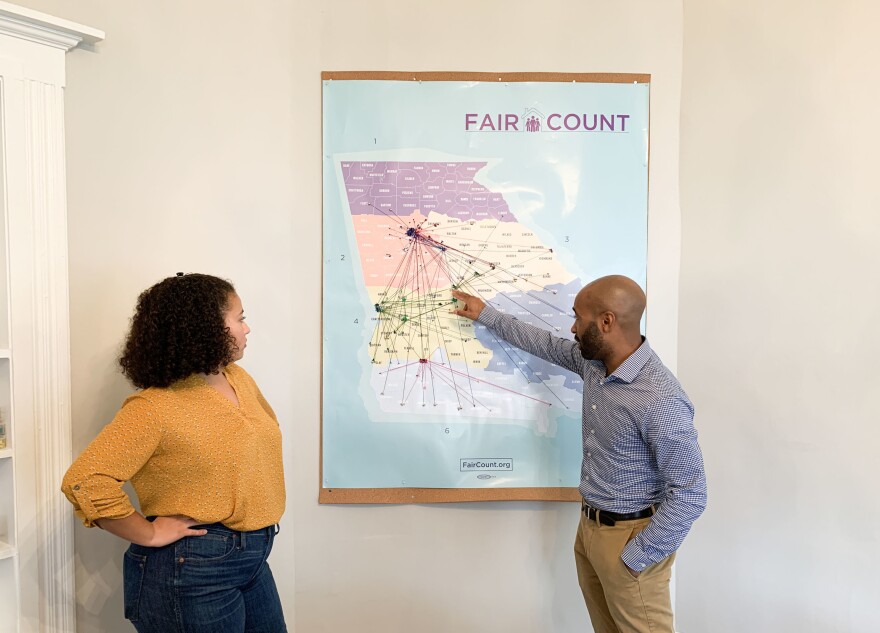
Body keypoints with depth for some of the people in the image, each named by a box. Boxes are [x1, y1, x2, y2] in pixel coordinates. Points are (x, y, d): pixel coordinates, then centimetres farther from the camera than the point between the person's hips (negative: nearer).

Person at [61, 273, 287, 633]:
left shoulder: (239, 379, 5)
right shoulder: (154, 408, -19)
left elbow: (266, 427, 23)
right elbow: (84, 481, -24)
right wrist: (150, 534, -16)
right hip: (193, 573, -7)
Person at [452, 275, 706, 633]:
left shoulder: (660, 400, -28)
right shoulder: (594, 362, -2)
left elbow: (690, 496, -24)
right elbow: (546, 345, 17)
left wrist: (633, 559, -20)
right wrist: (486, 315, 22)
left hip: (629, 537, -8)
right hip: (589, 527, 8)